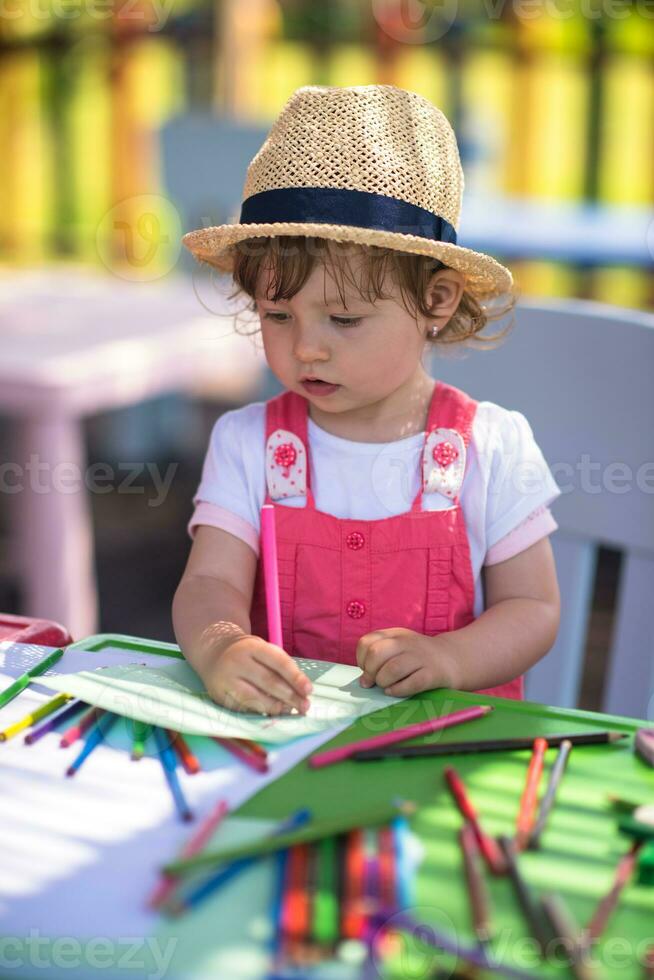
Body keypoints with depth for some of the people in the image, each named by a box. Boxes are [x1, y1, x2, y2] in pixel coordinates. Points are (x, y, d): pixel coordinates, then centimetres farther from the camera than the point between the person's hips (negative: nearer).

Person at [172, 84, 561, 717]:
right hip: (280, 716, 2)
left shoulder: (491, 446, -1)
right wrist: (218, 647, -31)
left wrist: (449, 658, -19)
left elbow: (534, 609, 1)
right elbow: (210, 583, -7)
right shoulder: (247, 443, 3)